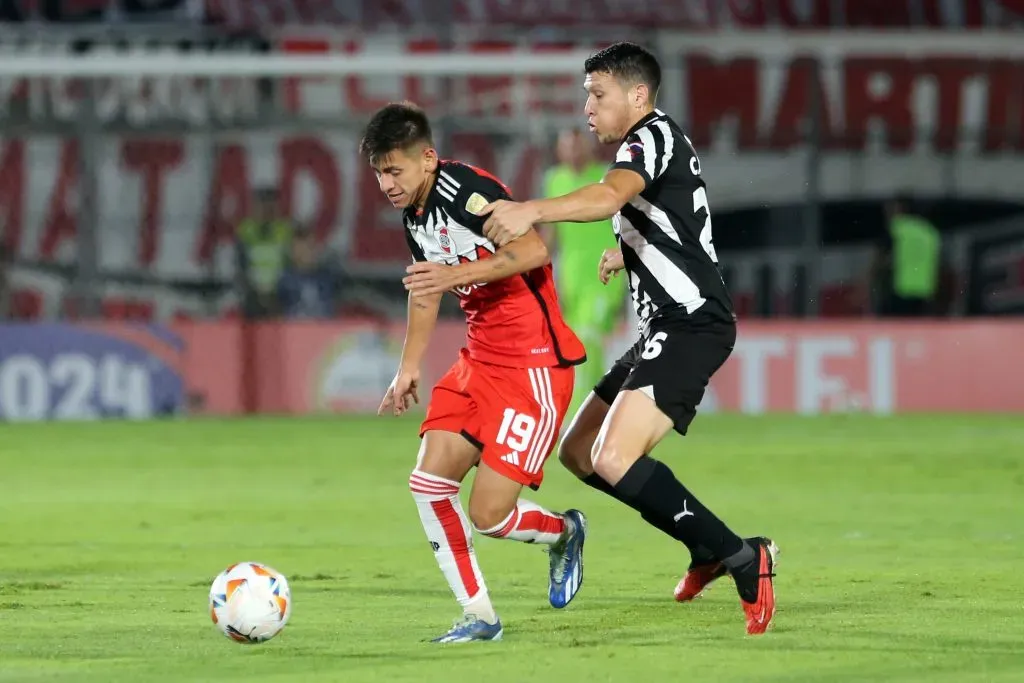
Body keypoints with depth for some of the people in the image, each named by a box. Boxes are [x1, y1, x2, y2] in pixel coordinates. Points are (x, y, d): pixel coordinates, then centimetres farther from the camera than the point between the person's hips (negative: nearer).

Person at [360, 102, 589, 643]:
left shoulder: (467, 190, -19)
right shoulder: (414, 215, 9)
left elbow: (533, 251, -34)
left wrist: (456, 274, -37)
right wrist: (408, 369, 29)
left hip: (534, 363, -9)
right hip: (480, 361, 9)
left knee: (488, 514, -12)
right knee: (429, 481, -5)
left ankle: (563, 533, 21)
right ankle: (478, 615, 6)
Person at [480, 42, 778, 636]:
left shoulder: (653, 136, -11)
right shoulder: (658, 143, 20)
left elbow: (610, 196, -35)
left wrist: (531, 211, -49)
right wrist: (628, 253, 28)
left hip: (690, 327, -11)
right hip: (667, 329, 11)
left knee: (615, 459, -25)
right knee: (579, 452, 14)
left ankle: (742, 558, -19)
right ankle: (708, 550, 21)